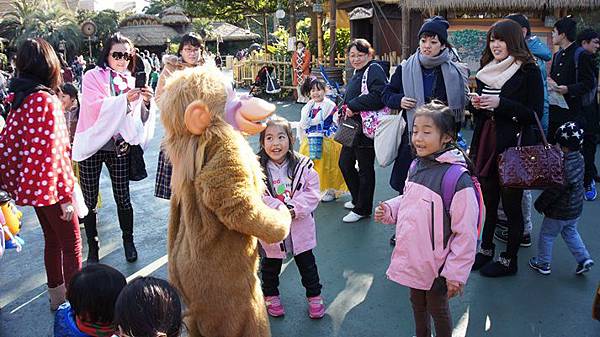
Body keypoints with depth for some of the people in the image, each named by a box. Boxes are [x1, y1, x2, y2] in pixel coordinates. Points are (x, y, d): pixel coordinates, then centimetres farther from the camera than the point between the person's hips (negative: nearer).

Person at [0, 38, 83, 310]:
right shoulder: (46, 100, -19)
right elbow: (53, 153, -21)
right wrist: (66, 195, -17)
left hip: (31, 183, 8)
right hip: (50, 185, -8)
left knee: (52, 239, 21)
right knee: (72, 245, 3)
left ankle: (56, 296, 35)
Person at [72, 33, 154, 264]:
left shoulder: (130, 81, 8)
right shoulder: (93, 77, -3)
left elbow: (139, 118, 5)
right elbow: (95, 107, -19)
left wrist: (145, 102, -14)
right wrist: (125, 99, -30)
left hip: (119, 147, 3)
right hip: (92, 146, -2)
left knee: (123, 197, 6)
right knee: (90, 200, 5)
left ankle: (128, 241, 23)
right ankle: (92, 247, 18)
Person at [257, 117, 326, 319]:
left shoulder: (303, 165, -8)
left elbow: (313, 193, -9)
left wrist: (294, 208, -22)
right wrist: (280, 209, -27)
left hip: (300, 226, 1)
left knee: (307, 263, 17)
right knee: (271, 265, 20)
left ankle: (314, 295, 37)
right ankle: (270, 295, 42)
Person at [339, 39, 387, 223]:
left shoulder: (374, 70, -13)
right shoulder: (356, 73, 17)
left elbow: (379, 96, -28)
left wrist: (353, 106, -23)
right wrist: (344, 110, 11)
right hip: (353, 128, 10)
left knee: (365, 169, 2)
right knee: (345, 163, 18)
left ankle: (362, 209, 16)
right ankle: (357, 199, 36)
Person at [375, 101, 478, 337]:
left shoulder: (457, 178, -25)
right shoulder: (416, 166, -1)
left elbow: (466, 233, -21)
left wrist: (456, 273, -17)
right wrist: (389, 210, -3)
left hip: (437, 263, -7)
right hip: (412, 257, 7)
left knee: (437, 308, 17)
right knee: (417, 301, 27)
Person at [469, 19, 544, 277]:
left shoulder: (528, 71, -7)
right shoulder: (486, 71, 12)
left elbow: (535, 114, -12)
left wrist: (500, 104, -21)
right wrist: (476, 105, -5)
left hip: (513, 147, -5)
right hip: (486, 146, 6)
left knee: (511, 204, 5)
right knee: (488, 200, 14)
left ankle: (509, 260, 19)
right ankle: (486, 249, 30)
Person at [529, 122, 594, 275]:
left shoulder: (565, 167, -32)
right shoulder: (579, 158, -5)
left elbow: (554, 190, -25)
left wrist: (540, 203, -10)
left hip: (559, 212, -8)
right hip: (576, 209, 8)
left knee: (546, 235, 11)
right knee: (570, 233, 28)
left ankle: (543, 264, 25)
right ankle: (584, 259, 28)